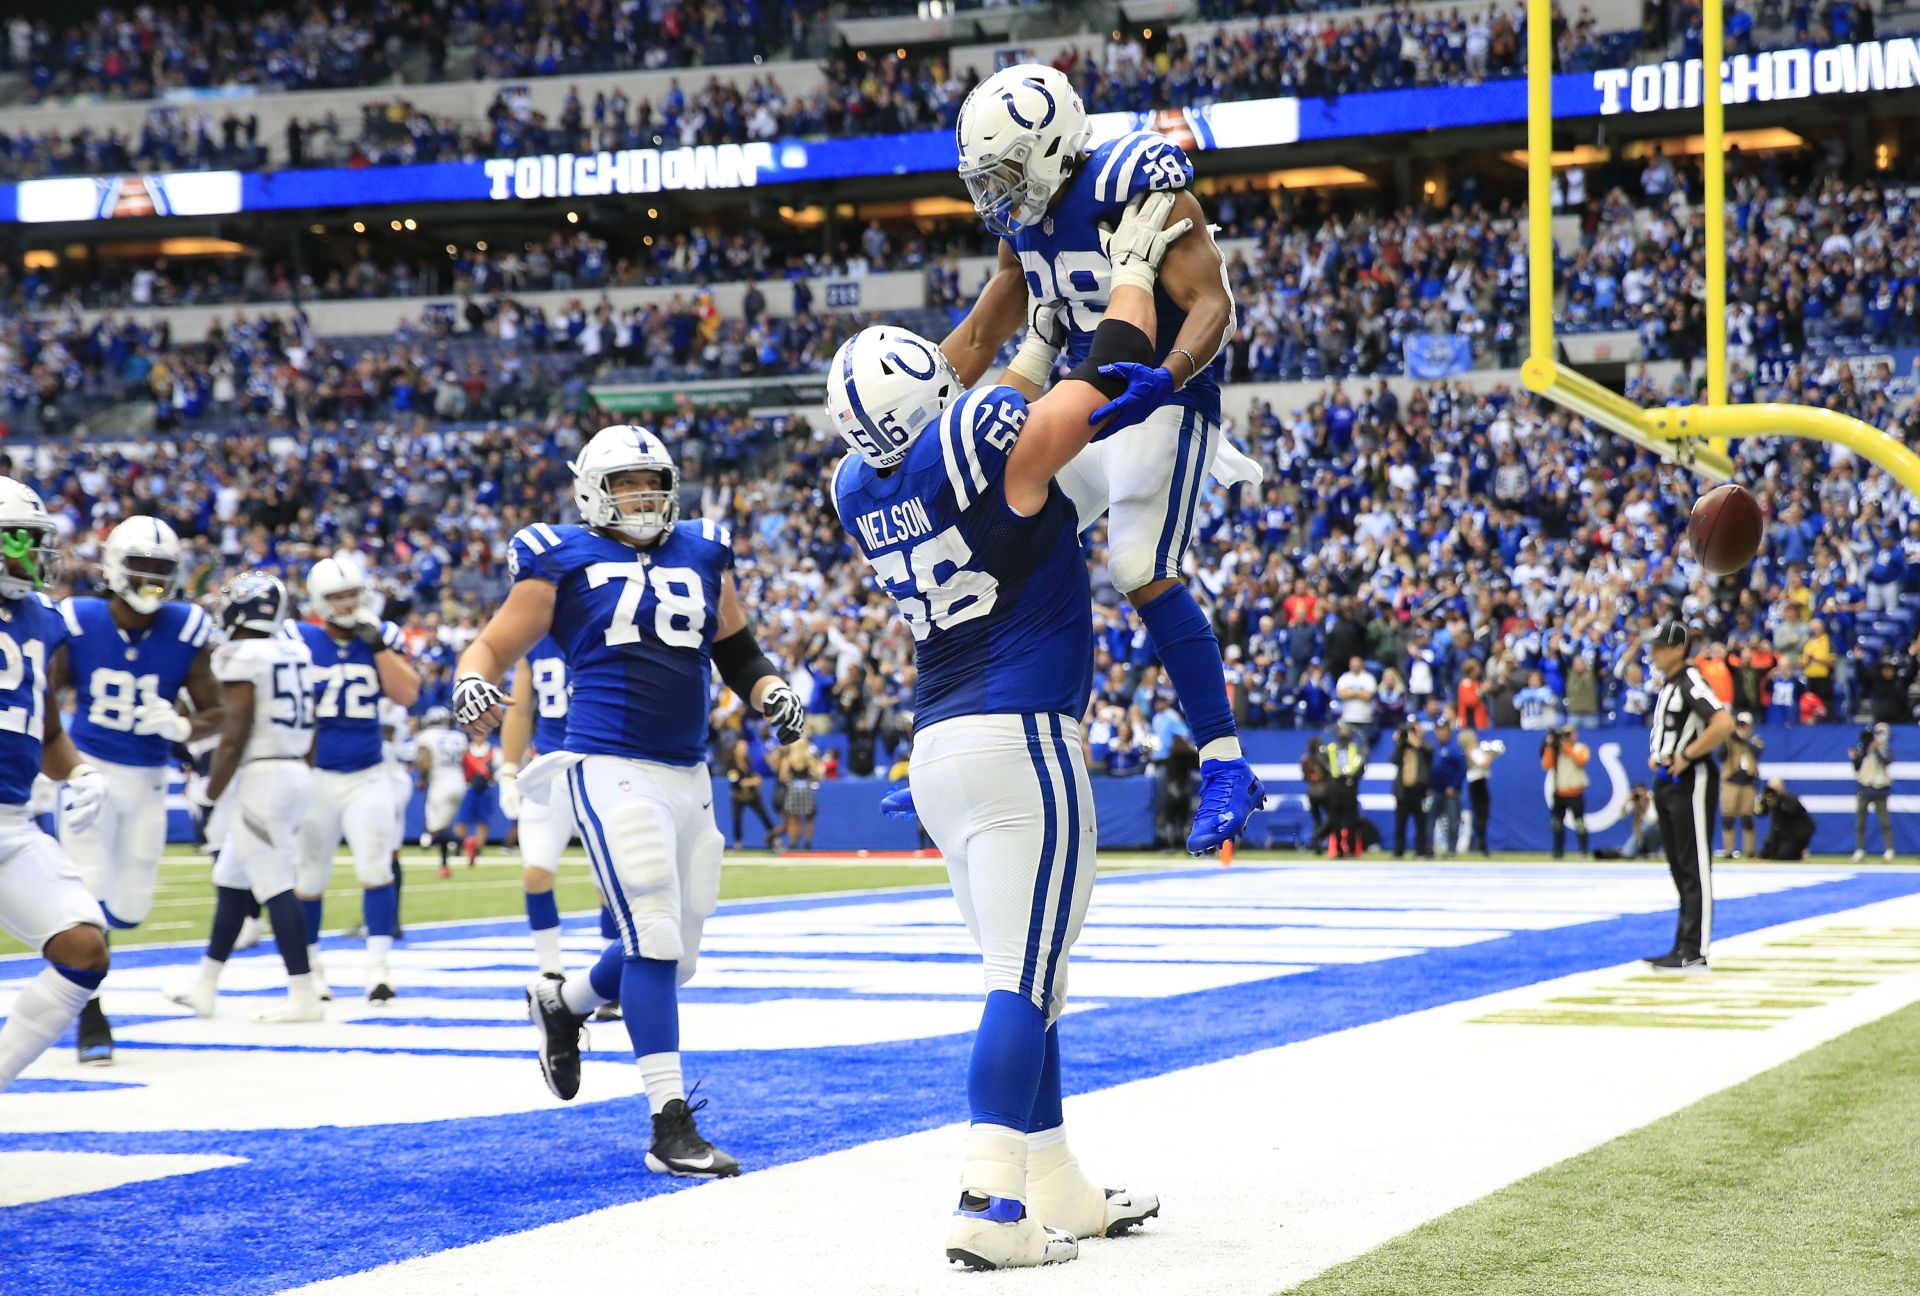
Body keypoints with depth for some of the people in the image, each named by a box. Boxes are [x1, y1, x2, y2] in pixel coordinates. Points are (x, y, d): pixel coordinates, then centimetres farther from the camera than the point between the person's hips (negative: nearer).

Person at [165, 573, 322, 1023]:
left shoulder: (239, 657, -13)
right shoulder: (295, 653, 11)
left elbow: (235, 737, -16)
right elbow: (308, 729, 15)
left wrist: (210, 797, -11)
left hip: (262, 777, -9)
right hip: (297, 772, 9)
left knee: (275, 887, -6)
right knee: (233, 879, 18)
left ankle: (304, 997, -7)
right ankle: (205, 986, 26)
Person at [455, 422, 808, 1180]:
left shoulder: (703, 555, 16)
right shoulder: (564, 561, 3)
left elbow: (737, 653, 26)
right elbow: (494, 646, 3)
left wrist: (772, 692, 6)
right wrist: (472, 684, -19)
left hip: (689, 777, 6)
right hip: (612, 770, -6)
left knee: (672, 958, 13)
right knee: (655, 939, -15)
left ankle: (562, 1004, 43)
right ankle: (670, 1127, -12)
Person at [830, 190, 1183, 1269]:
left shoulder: (861, 490, 7)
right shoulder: (985, 447, -13)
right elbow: (1115, 377, -1)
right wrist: (1132, 263, 15)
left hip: (940, 749, 8)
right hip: (1022, 738, -8)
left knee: (1026, 977, 16)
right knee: (1024, 981, -9)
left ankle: (1057, 1187, 21)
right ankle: (991, 1207, -14)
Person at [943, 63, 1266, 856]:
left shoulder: (1137, 188, -16)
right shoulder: (1024, 223, 9)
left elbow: (1210, 303, -21)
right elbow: (976, 341, 18)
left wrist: (1169, 375, -39)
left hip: (1159, 405, -8)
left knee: (1143, 574, -20)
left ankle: (1226, 769, -14)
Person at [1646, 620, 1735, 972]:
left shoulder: (1691, 682, -15)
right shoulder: (1667, 684, 15)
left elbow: (1724, 723, -29)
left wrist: (1686, 757, -21)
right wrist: (1655, 755, 13)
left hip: (1691, 781, -10)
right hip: (1667, 783, 10)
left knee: (1695, 868, -8)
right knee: (1679, 868, 14)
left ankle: (1695, 953, -9)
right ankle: (1683, 945, 21)